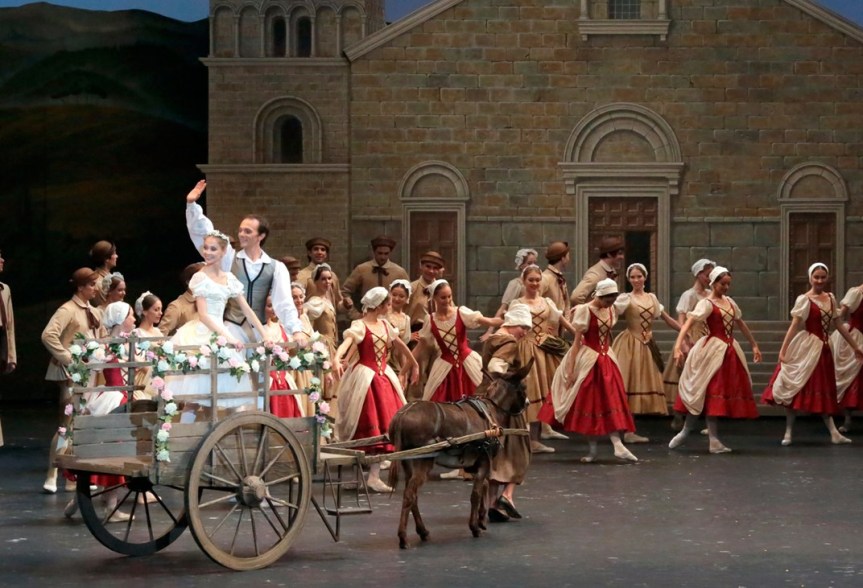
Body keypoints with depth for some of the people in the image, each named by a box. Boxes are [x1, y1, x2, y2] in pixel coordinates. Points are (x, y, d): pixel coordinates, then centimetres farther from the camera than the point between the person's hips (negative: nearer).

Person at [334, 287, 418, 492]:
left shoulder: (385, 325, 12)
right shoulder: (360, 326, -10)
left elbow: (400, 345, 27)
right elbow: (347, 342, -29)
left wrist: (414, 364, 39)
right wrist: (337, 358, -49)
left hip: (383, 377, 7)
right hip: (365, 379, -7)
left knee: (383, 426, 4)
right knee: (369, 426, -7)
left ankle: (374, 475, 7)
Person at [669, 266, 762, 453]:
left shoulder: (730, 301, 13)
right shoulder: (706, 304, -9)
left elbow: (741, 324, 24)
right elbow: (688, 324, -22)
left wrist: (754, 345, 26)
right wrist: (678, 346, -35)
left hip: (729, 351, 7)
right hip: (713, 350, -7)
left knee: (720, 394, 6)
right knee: (708, 393, -7)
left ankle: (714, 440, 9)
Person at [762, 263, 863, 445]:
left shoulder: (831, 298, 8)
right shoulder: (804, 300, -10)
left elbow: (839, 325, 14)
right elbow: (794, 326, -15)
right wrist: (783, 350, -21)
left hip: (823, 349, 6)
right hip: (805, 349, -6)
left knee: (824, 391, 10)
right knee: (796, 388, -2)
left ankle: (834, 433, 10)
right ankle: (789, 432, 5)